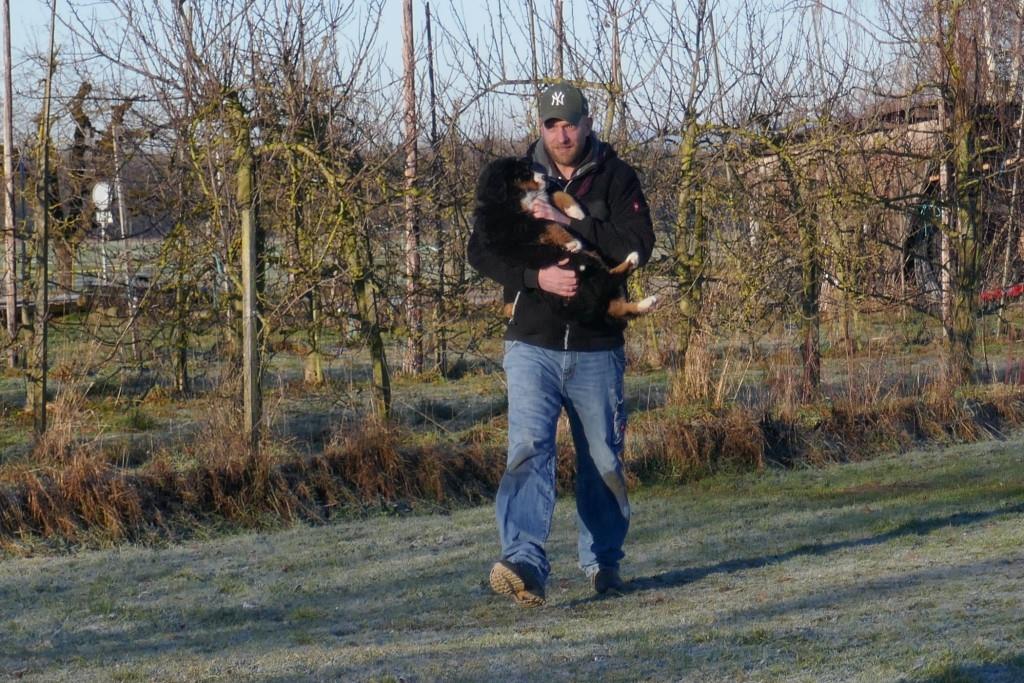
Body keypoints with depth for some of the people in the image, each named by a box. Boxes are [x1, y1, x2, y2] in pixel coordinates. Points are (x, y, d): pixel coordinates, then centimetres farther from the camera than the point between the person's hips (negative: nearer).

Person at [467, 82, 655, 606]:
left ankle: (602, 562, 24)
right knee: (528, 449, -16)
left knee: (603, 459, 9)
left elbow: (638, 244, -14)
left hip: (598, 346, 0)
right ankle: (524, 563, -27)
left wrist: (568, 224, -21)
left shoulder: (615, 179, 1)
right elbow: (480, 250, -3)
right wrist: (537, 276, -19)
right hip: (532, 344, 0)